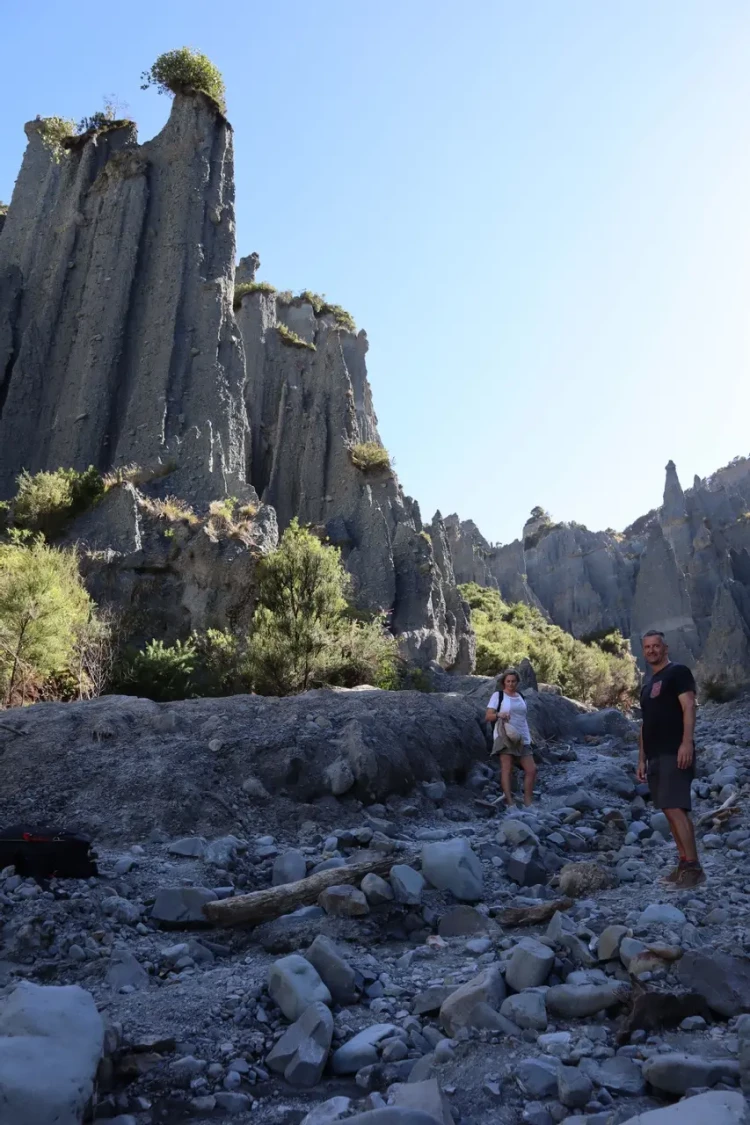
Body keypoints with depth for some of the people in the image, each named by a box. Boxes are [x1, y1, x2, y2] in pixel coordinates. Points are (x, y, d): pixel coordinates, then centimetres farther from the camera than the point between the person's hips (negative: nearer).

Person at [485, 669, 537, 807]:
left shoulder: (521, 697, 17)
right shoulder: (498, 695, 0)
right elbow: (488, 716, -5)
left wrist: (528, 737, 16)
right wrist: (498, 714, -25)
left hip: (522, 739, 6)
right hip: (505, 737, -6)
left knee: (531, 769, 1)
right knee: (507, 769, -8)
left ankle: (528, 803, 10)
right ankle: (510, 802, -7)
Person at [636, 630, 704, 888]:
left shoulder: (678, 672, -2)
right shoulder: (647, 685, 22)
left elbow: (689, 707, -14)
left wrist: (686, 743, -26)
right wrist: (642, 759, 18)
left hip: (675, 753, -9)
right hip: (655, 757, 9)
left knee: (675, 809, -14)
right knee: (670, 811, 8)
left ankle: (693, 867, -10)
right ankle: (684, 864, 13)